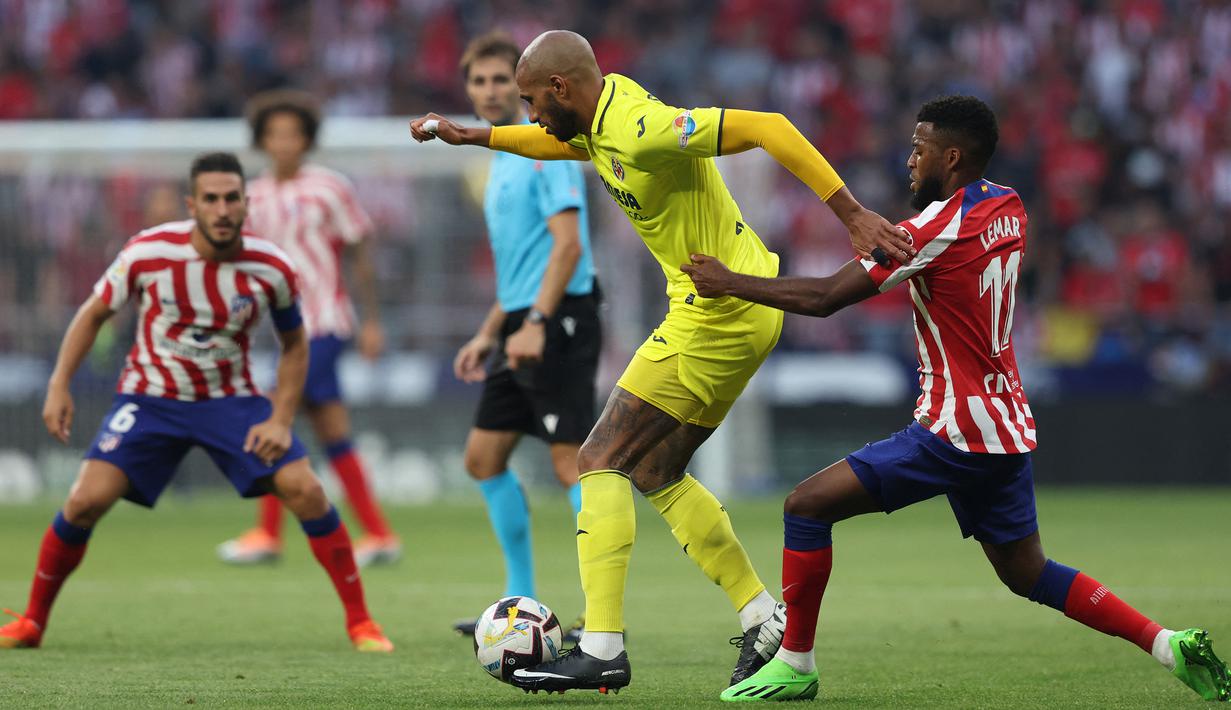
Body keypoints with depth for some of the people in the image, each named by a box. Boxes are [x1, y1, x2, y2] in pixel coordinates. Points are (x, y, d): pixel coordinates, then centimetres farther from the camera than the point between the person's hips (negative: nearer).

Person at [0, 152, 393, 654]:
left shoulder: (271, 269, -13)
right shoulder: (147, 253, -16)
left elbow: (294, 344, 3)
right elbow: (93, 314, 0)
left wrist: (281, 420, -8)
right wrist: (59, 385, -9)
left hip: (232, 400, 1)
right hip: (150, 399, -1)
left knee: (304, 490, -16)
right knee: (87, 500, -16)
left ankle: (360, 622, -3)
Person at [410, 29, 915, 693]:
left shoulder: (640, 130, -23)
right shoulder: (600, 121, 8)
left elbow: (767, 129, -29)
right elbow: (555, 140, 34)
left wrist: (853, 215, -33)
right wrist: (470, 136, 32)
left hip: (719, 316, -10)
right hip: (740, 313, 10)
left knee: (602, 461, -8)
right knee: (655, 472, 18)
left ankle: (603, 649, -11)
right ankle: (766, 620, 18)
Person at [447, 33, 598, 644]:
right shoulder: (503, 160, 20)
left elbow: (567, 245, -19)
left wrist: (536, 324, -25)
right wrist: (487, 335, 24)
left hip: (559, 324, -10)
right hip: (521, 331, 10)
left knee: (571, 462, -12)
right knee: (483, 457, 11)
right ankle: (521, 603, 18)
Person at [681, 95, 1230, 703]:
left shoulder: (934, 230, -16)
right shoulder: (1008, 208, 8)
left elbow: (825, 298, -16)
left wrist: (728, 282, -5)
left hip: (956, 434, -9)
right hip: (1008, 427, 9)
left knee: (808, 505, -4)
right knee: (1028, 575, 19)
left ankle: (794, 665, 0)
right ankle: (1169, 646, 8)